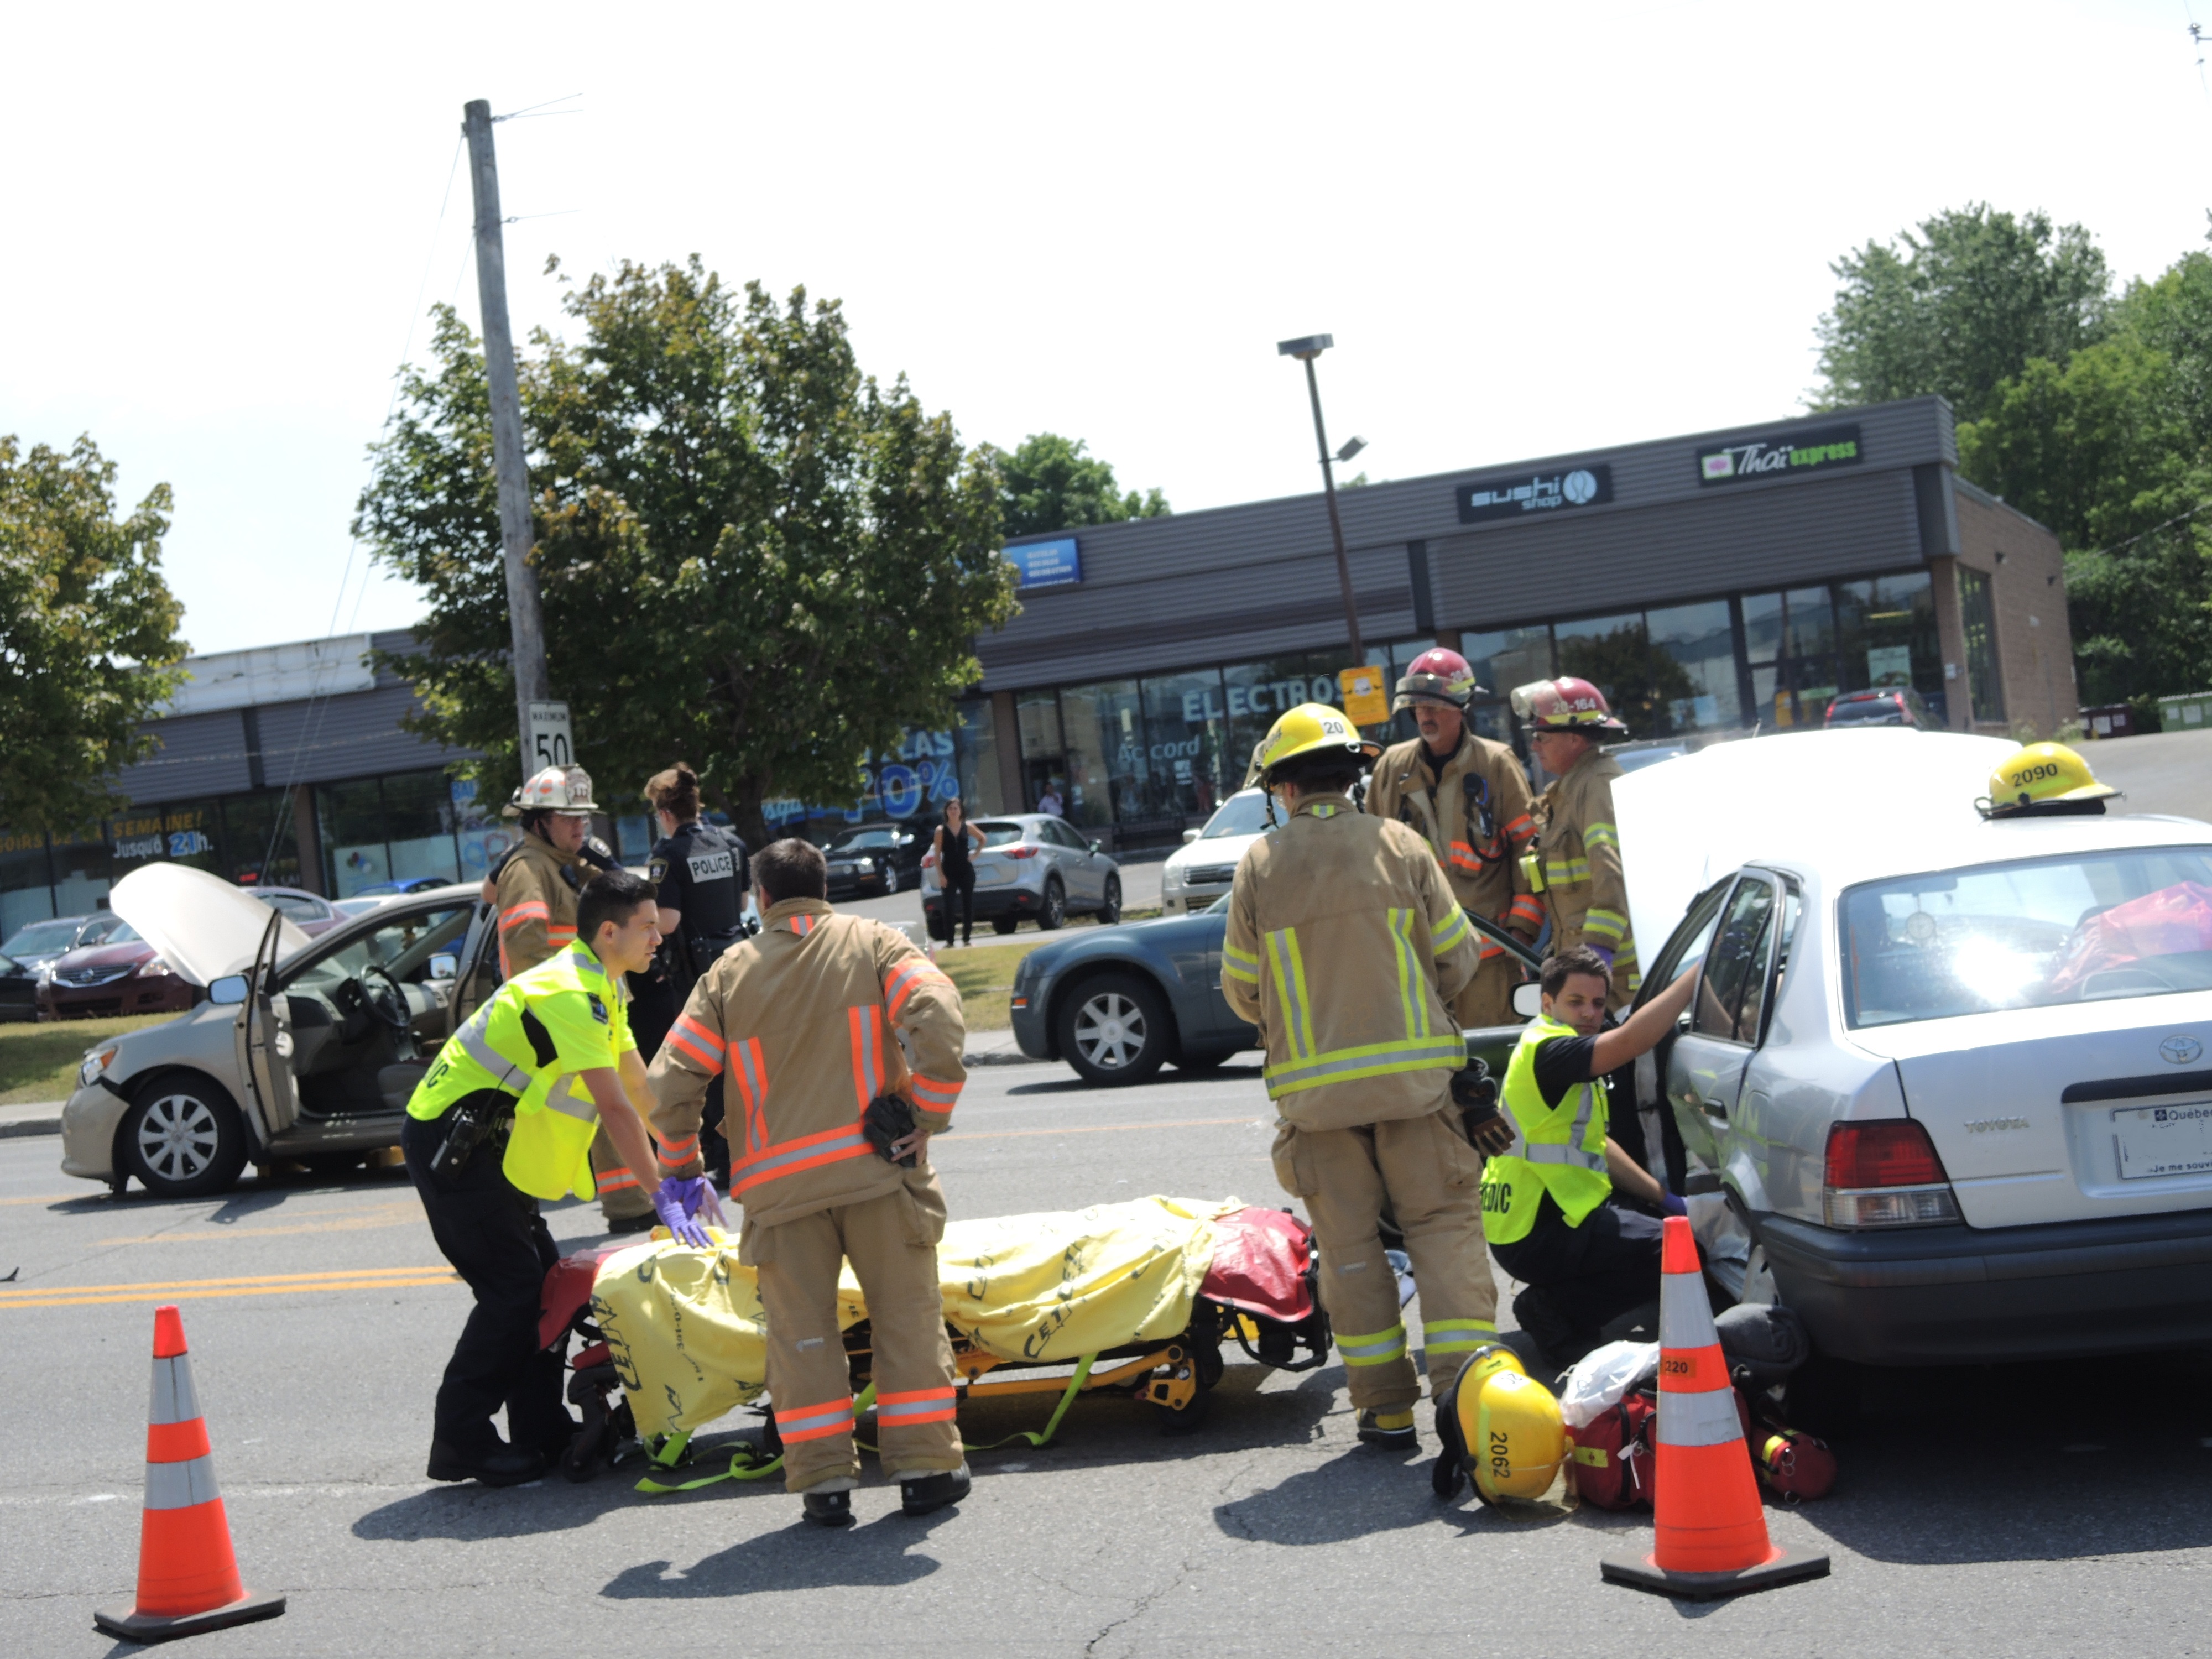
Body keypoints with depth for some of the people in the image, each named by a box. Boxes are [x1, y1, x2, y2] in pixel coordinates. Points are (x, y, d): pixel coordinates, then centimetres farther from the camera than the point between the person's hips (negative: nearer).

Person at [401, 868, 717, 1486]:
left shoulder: (598, 989, 12)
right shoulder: (568, 993, -21)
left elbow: (641, 1088, 15)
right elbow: (615, 1107, -24)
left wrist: (683, 1174, 12)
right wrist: (661, 1196, -22)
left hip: (485, 1149, 10)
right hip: (450, 1142, -10)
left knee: (541, 1283, 9)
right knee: (512, 1285, -11)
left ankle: (543, 1431, 14)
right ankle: (459, 1444, -5)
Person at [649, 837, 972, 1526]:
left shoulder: (730, 972, 9)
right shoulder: (874, 944, 6)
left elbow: (672, 1080, 5)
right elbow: (939, 1017, -12)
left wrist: (681, 1166, 18)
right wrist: (927, 1114, -5)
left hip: (780, 1184, 1)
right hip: (876, 1166, -1)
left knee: (802, 1329, 7)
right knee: (907, 1316, 7)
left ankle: (823, 1478, 6)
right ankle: (925, 1466, 8)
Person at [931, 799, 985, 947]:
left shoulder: (967, 827, 1)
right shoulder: (941, 830, -5)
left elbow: (982, 839, 17)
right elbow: (937, 854, -6)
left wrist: (975, 855, 4)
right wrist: (940, 874, -12)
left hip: (966, 871, 2)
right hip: (949, 873, -2)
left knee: (968, 904, 3)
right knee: (948, 906, -3)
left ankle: (967, 937, 12)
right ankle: (949, 940, 0)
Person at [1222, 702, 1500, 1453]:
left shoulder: (1259, 864, -2)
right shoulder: (1400, 844, -1)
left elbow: (1242, 990, 3)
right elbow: (1459, 962, 4)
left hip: (1315, 1084, 0)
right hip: (1414, 1078, 0)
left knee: (1350, 1244, 8)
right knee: (1444, 1227, 6)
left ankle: (1386, 1404, 10)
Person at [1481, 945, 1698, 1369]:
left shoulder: (1569, 1062, 17)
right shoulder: (1547, 1049, -16)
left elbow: (1598, 1147, 22)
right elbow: (1632, 1040, -33)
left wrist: (1664, 1198, 16)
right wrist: (1699, 972, -28)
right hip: (1540, 1235, -10)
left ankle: (1554, 1307, 10)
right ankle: (1555, 1312, -7)